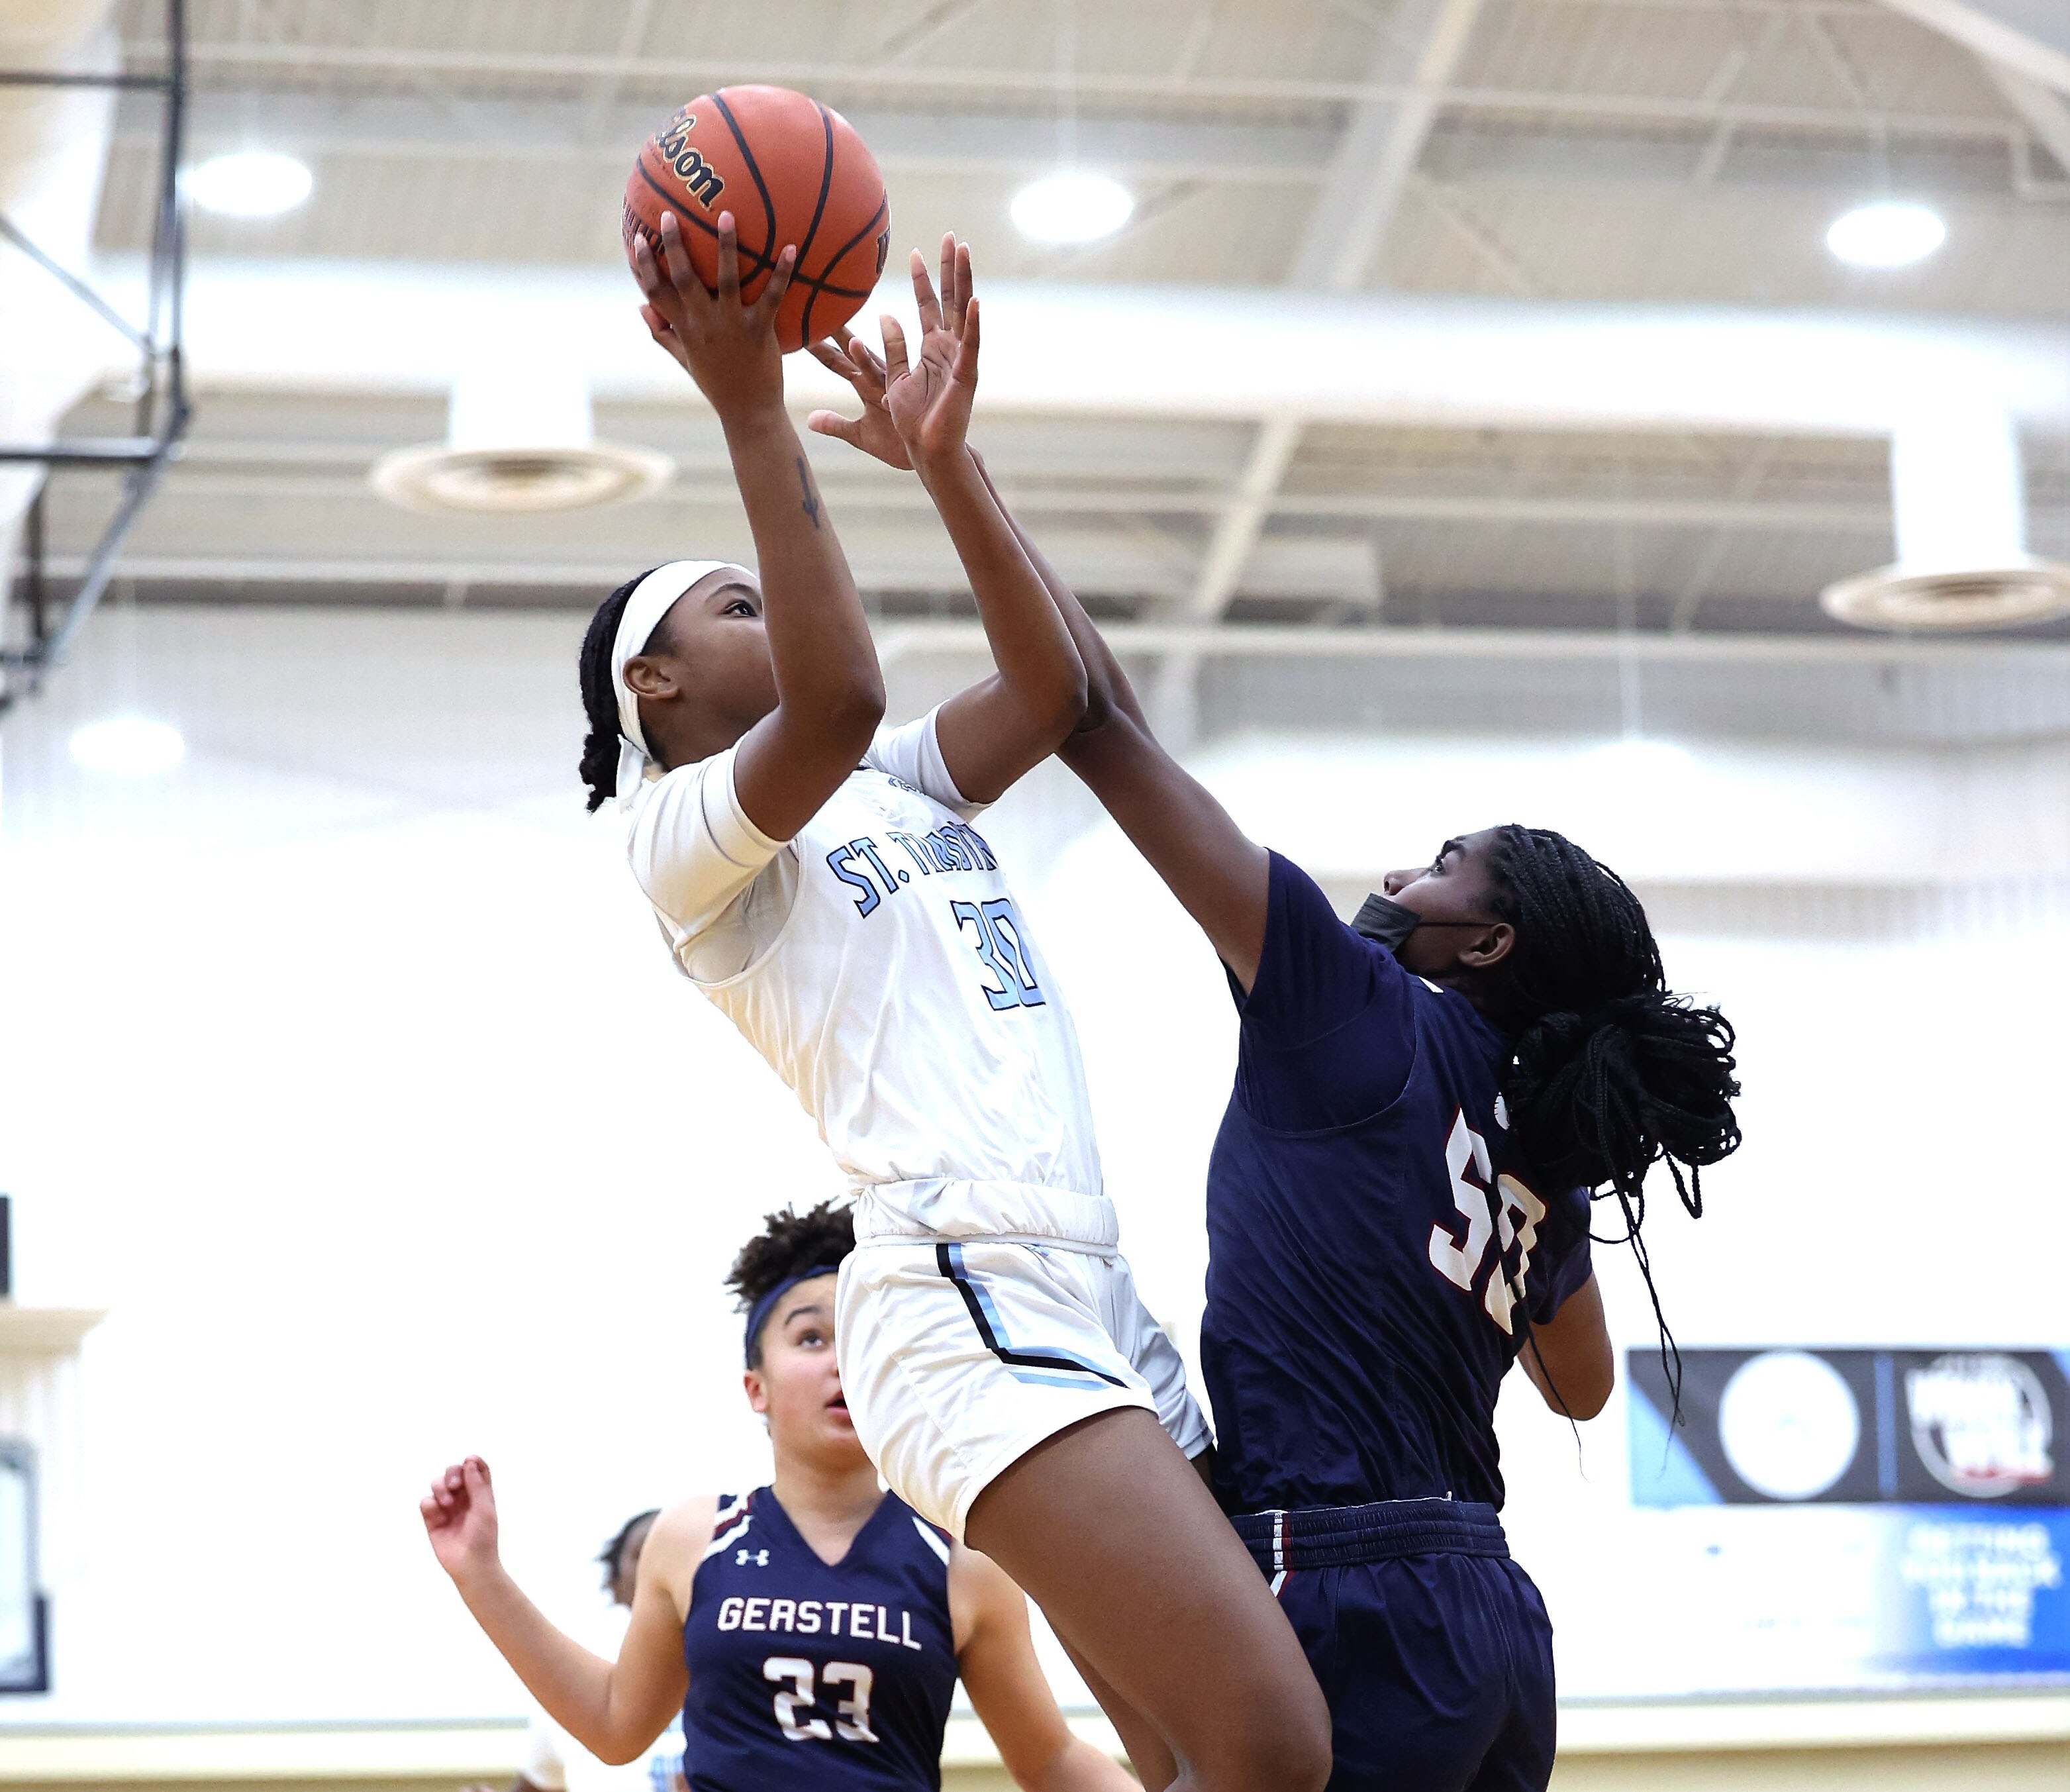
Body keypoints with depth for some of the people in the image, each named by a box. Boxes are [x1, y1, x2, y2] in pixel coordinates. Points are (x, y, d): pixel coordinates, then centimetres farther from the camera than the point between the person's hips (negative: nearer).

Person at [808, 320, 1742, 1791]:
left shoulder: (1353, 1003, -2)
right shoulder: (1535, 1141, 17)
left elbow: (1100, 717, -7)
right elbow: (1581, 1384, 33)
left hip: (1358, 1610, -9)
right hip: (1488, 1619, 9)